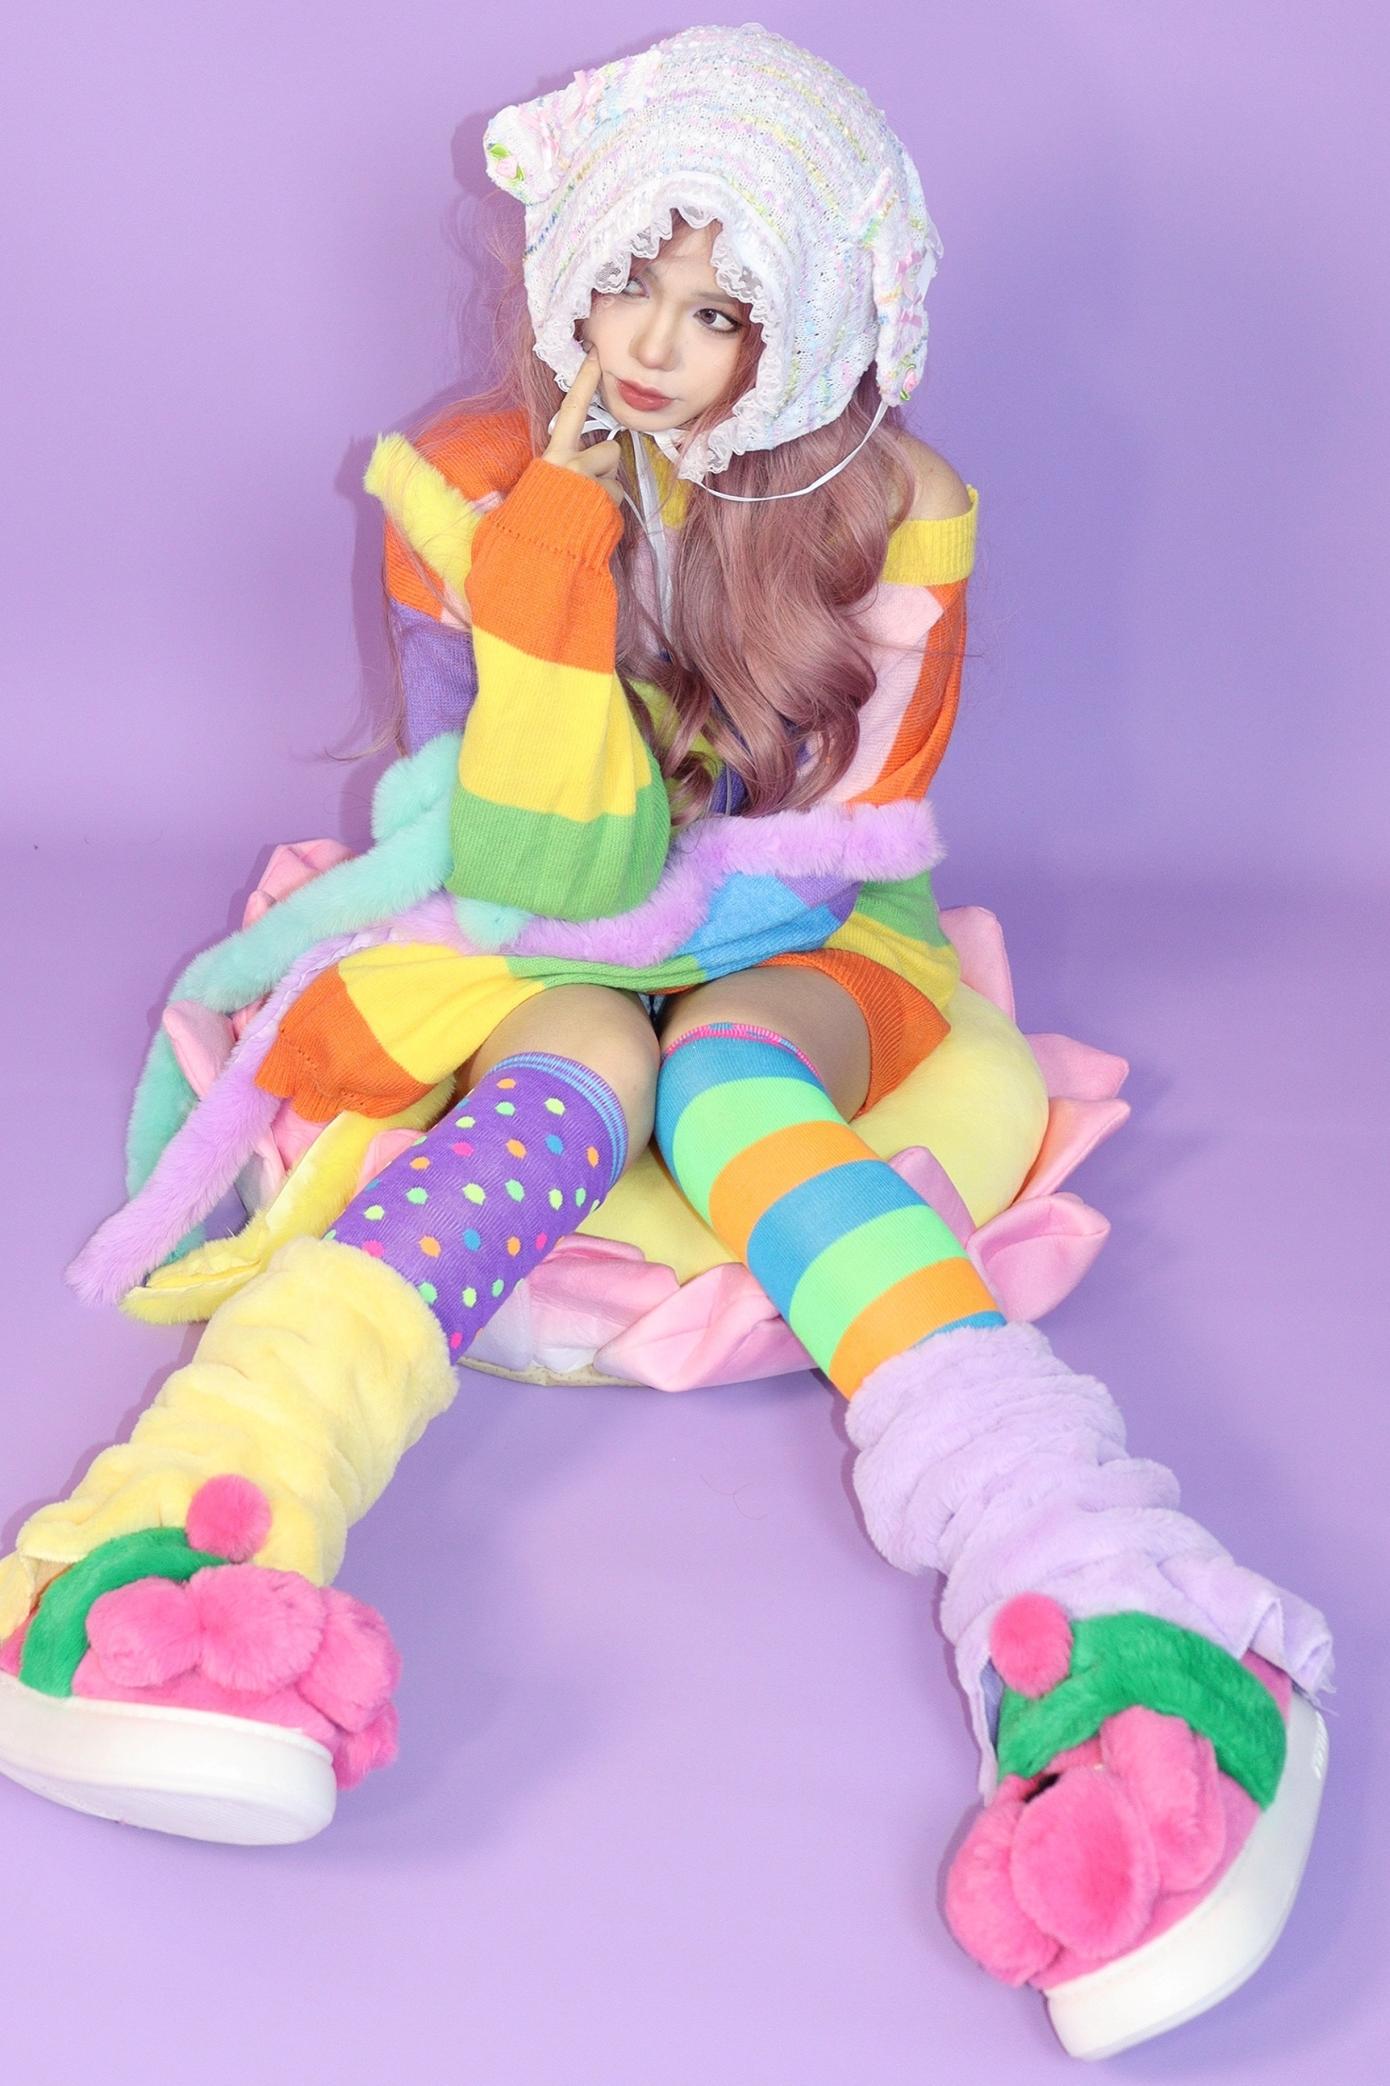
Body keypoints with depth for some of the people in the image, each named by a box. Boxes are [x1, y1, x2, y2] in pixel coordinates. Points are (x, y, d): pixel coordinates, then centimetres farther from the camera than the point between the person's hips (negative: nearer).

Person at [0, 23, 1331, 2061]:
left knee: (723, 1076, -36)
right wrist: (562, 528, -23)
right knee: (563, 1084, -35)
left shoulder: (892, 514, -8)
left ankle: (1114, 1646, -58)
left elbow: (847, 845, -8)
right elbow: (547, 869, -16)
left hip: (809, 953, 0)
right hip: (531, 961, 0)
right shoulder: (478, 487, -8)